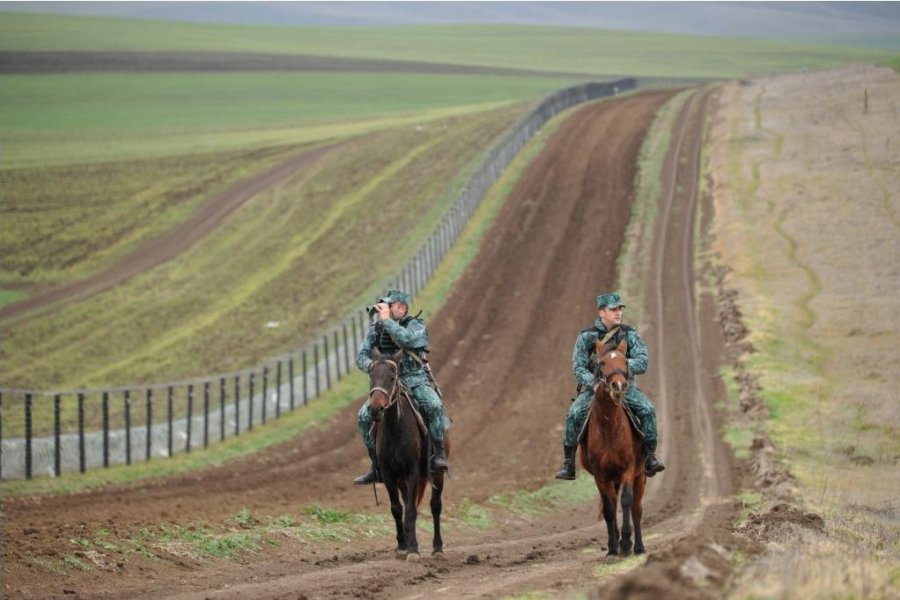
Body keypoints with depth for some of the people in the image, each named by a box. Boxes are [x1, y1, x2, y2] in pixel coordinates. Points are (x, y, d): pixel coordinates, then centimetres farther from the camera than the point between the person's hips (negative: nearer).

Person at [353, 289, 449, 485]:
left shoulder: (415, 325, -6)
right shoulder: (376, 328, 7)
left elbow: (406, 339, -28)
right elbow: (361, 356, 4)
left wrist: (387, 320, -23)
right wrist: (370, 365, -19)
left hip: (415, 380, -4)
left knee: (434, 406, -32)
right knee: (364, 416, -15)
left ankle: (439, 455, -21)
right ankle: (376, 467, -4)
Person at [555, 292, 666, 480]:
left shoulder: (630, 335, 2)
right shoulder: (586, 337, -1)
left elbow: (643, 362, -8)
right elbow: (578, 367, -6)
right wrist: (594, 384, -24)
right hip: (593, 387, -1)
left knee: (647, 410, -25)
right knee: (574, 414, -26)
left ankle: (650, 457, -14)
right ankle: (568, 463, -16)